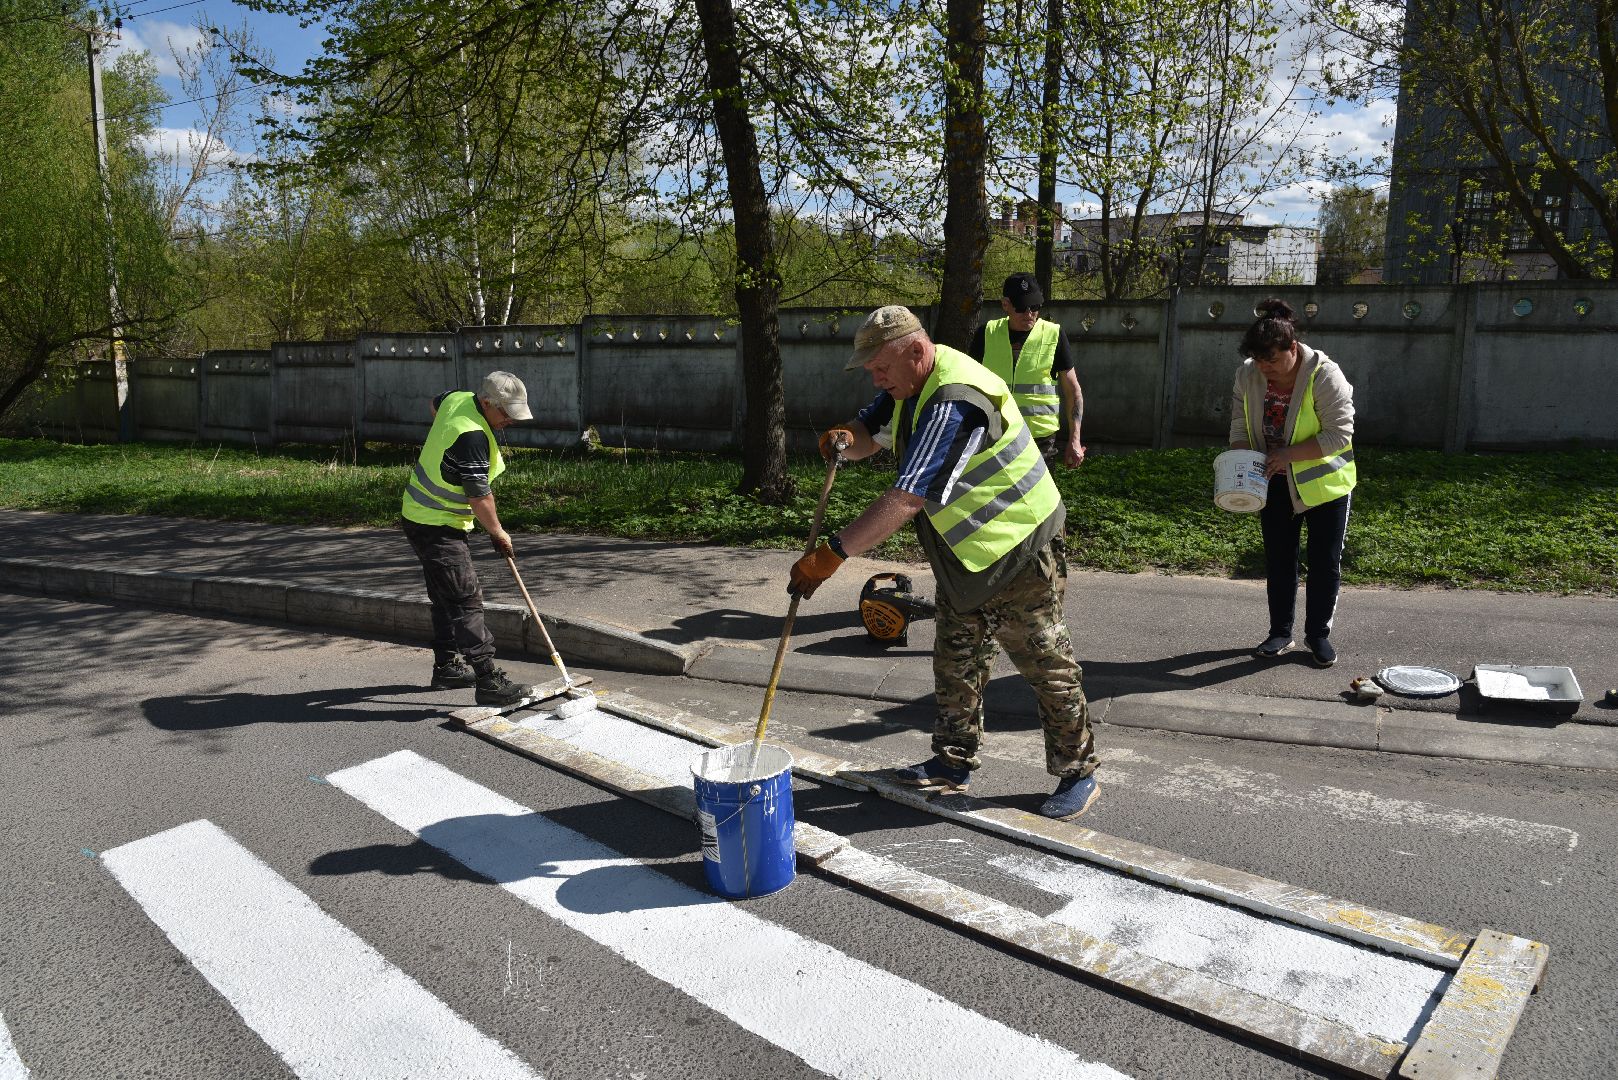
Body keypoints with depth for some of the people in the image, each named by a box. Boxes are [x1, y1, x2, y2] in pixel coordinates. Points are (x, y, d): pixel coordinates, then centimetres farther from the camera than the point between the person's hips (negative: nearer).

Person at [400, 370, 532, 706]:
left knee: (446, 599, 18)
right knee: (467, 601, -11)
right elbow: (480, 498, -23)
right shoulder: (472, 437, -29)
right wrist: (499, 534, -7)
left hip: (421, 516, 10)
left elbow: (435, 404, 26)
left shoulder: (458, 398, 0)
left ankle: (446, 668, 29)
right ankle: (489, 681, -11)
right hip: (437, 527, -10)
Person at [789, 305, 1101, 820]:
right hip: (962, 553, 10)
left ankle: (1078, 773, 18)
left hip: (1019, 550, -9)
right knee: (955, 663, 16)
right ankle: (954, 762, 30)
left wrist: (832, 553, -37)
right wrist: (846, 438, -18)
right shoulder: (910, 384, 0)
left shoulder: (955, 401, -32)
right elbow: (867, 435, 9)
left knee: (1047, 665, 3)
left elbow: (907, 499, -37)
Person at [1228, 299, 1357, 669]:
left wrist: (1289, 454, -30)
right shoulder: (1248, 375, -8)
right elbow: (1240, 424, 0)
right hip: (1276, 484, 4)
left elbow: (1339, 434, -23)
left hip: (1324, 482, -4)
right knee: (1278, 560, 11)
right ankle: (1281, 633, 23)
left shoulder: (1324, 375, -23)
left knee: (1325, 562, 5)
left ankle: (1318, 634, 20)